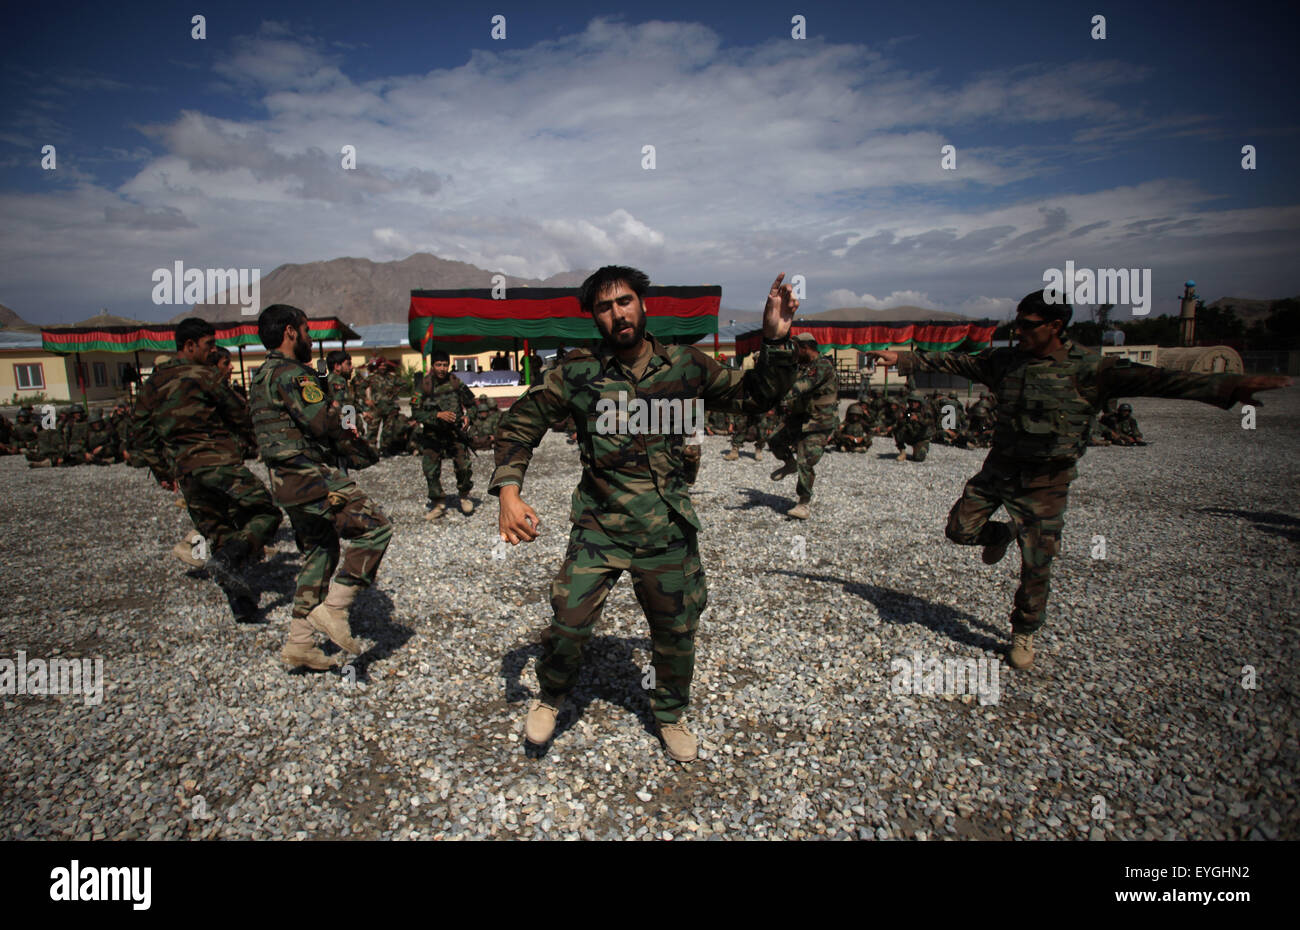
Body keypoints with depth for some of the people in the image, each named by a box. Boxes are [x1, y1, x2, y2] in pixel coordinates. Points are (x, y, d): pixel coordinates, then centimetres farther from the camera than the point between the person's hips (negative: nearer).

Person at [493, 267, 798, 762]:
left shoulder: (686, 366, -1)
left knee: (676, 633, 13)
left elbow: (755, 393, 8)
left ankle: (671, 714, 44)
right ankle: (549, 697, 31)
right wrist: (509, 494, -13)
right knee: (568, 624, -4)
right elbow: (521, 424, 0)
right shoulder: (578, 372, -5)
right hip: (598, 529, -1)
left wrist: (775, 340, -8)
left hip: (668, 531, 2)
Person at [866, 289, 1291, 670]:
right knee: (960, 530, 5)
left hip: (1045, 481, -3)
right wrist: (903, 358, 13)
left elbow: (1145, 379, -23)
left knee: (1036, 567, 3)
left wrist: (1226, 387, -33)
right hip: (999, 467, 4)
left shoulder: (1088, 368, -13)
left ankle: (1023, 634, 26)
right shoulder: (1005, 361, 0)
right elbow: (954, 362, 10)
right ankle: (1002, 534, 39)